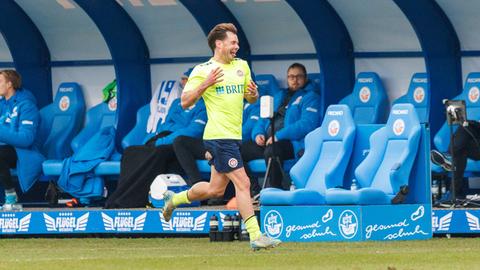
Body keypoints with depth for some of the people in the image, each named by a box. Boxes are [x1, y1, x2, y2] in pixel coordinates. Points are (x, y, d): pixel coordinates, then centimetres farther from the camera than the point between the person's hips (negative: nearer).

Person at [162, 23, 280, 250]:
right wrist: (205, 84, -21)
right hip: (219, 136, -8)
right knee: (242, 183, -14)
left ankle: (174, 199, 36)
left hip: (234, 136, 8)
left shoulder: (241, 66, 14)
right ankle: (255, 236, -15)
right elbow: (185, 102, -7)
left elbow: (250, 98, 23)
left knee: (215, 189, 14)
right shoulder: (202, 70, -6)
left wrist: (253, 93, -2)